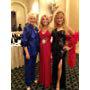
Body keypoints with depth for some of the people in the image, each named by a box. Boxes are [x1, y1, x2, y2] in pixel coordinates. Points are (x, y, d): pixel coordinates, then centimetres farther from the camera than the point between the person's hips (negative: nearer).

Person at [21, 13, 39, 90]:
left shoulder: (36, 28, 7)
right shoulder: (26, 28, -14)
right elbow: (24, 42, -18)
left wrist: (38, 49, 11)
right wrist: (27, 53, -20)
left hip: (35, 51, 7)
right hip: (29, 51, -7)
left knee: (33, 65, 20)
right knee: (28, 67, 5)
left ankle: (33, 79, 40)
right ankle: (28, 84, 20)